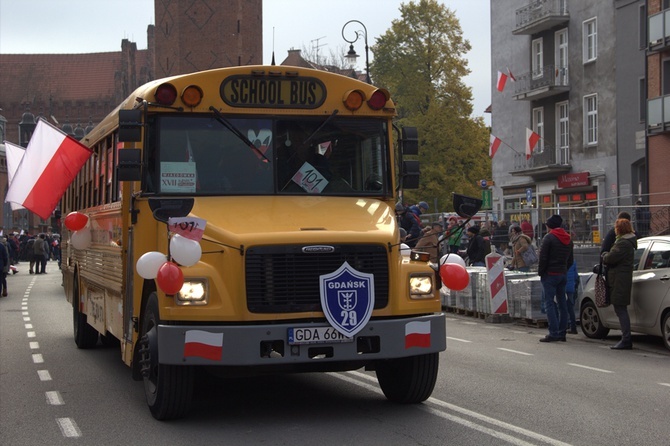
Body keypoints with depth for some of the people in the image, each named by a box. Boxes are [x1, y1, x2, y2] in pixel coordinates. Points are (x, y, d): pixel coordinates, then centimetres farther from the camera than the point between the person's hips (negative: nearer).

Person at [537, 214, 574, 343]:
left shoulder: (549, 238, -11)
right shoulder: (568, 239, 13)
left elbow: (543, 258, -14)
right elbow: (570, 260, 16)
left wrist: (540, 272, -4)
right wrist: (563, 269, 16)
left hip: (550, 274, -7)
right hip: (563, 274, 7)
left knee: (550, 303, -6)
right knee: (562, 303, 10)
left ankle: (553, 333, -12)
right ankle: (562, 332, 12)